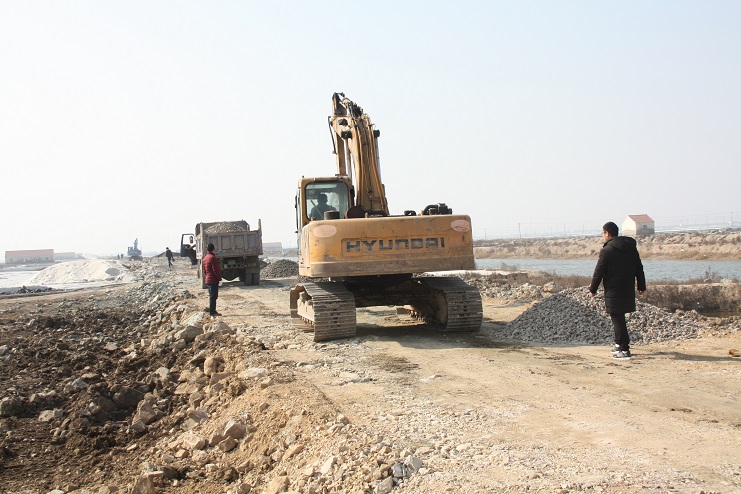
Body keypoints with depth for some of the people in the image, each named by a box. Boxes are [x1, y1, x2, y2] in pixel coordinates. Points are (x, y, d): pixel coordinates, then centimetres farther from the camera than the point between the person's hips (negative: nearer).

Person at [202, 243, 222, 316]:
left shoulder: (205, 258, 13)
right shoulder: (212, 258, -16)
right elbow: (216, 270, -19)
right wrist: (220, 279, -15)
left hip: (208, 280, 9)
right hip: (213, 280, -9)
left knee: (211, 296, 16)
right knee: (213, 296, -6)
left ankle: (211, 310, 20)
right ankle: (212, 311, -5)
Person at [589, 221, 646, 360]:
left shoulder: (607, 250, -13)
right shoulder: (632, 248, 8)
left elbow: (599, 272, -11)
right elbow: (639, 269, 14)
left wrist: (593, 289, -1)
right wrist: (641, 286, 22)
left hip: (613, 291, -7)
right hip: (628, 290, 7)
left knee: (618, 319, -3)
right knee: (619, 317, 20)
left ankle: (625, 350, -5)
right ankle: (620, 344, 29)